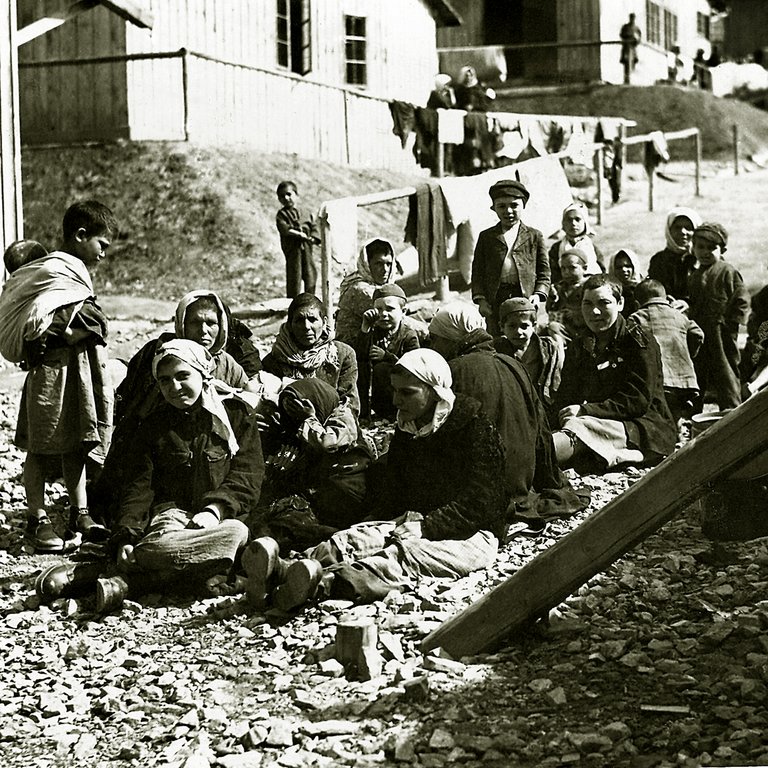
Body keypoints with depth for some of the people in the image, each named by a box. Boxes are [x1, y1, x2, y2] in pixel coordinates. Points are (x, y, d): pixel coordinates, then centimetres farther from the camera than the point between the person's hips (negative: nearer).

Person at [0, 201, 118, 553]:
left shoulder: (72, 270, 16)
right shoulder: (57, 271, -16)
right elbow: (36, 326, -24)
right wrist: (71, 332, -15)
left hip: (79, 370, 10)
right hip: (52, 369, -10)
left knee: (76, 444, 14)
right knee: (42, 447, 0)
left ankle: (80, 514, 22)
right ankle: (37, 521, 7)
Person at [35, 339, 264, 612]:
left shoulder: (237, 412, 10)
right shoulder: (154, 425, 16)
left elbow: (247, 476, 2)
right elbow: (138, 486, 6)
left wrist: (215, 509, -17)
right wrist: (126, 538, -11)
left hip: (221, 515, 0)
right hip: (173, 510, 0)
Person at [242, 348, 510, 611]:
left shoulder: (476, 429, -7)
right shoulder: (406, 430, 15)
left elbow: (478, 504, -15)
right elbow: (392, 492, 17)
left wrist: (424, 527, -23)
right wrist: (377, 526, -5)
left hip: (471, 534, -6)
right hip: (415, 524, 6)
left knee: (409, 553, -37)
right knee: (354, 538, -23)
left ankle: (326, 581, -66)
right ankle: (283, 569, -53)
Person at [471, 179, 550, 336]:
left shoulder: (534, 236, 12)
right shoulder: (486, 237, 14)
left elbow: (544, 272, 10)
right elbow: (477, 271, 11)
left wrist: (538, 295, -6)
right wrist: (480, 299, -2)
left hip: (525, 299, -1)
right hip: (495, 301, 1)